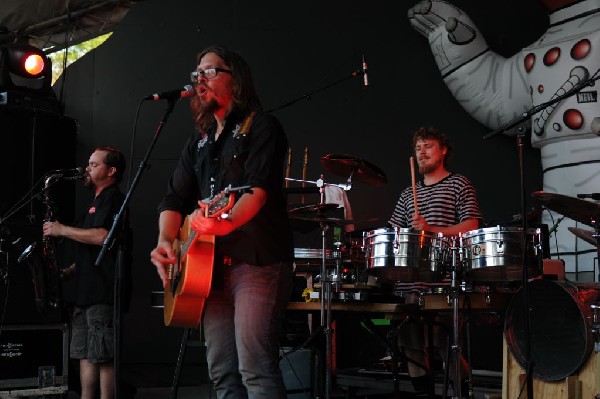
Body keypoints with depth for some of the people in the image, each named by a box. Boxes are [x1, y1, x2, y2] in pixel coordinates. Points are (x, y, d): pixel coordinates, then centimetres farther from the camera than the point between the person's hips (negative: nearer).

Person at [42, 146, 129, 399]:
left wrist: (61, 230, -12)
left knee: (102, 356, -9)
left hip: (103, 293, -10)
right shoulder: (98, 201, 25)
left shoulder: (112, 198, -6)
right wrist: (69, 271, 15)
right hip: (87, 292, 10)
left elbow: (102, 236, -22)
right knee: (85, 354, 9)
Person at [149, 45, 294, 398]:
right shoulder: (198, 141, 21)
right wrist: (166, 240, -3)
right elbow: (175, 198, 16)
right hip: (211, 265, 7)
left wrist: (227, 222, -35)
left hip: (258, 260, -7)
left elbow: (259, 188, -17)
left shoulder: (262, 126, 0)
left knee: (256, 369, -15)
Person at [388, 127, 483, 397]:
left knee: (448, 348, -9)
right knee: (412, 348, 6)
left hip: (445, 284, -6)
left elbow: (470, 228, -5)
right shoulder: (408, 194, 22)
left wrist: (431, 230, -16)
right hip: (409, 283, 6)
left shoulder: (458, 185, 5)